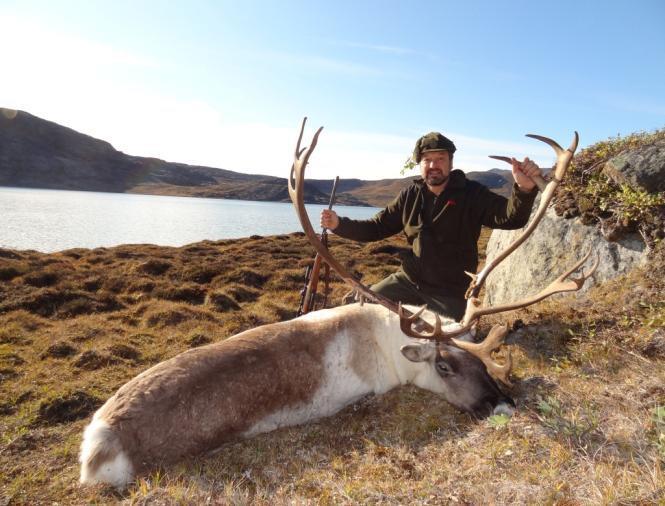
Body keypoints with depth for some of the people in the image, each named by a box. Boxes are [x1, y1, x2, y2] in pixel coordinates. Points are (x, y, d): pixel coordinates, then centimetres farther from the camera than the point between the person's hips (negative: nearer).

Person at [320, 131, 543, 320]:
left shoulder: (472, 194, -9)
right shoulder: (410, 195, 3)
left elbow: (510, 218, -24)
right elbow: (377, 227, 6)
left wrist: (524, 190, -46)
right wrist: (339, 224, -10)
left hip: (451, 293, -3)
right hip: (408, 281, 4)